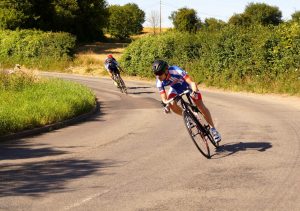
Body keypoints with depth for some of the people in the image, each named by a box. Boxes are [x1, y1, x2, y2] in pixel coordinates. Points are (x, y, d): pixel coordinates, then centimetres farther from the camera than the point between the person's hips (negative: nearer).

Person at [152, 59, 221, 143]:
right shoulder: (159, 82, -27)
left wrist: (195, 91, -63)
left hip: (187, 85, -3)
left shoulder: (175, 71, -39)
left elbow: (191, 82, -44)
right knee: (172, 104, -24)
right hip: (176, 88, 4)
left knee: (201, 106, -12)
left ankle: (213, 129, 0)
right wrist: (166, 104, -44)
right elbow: (164, 98, -23)